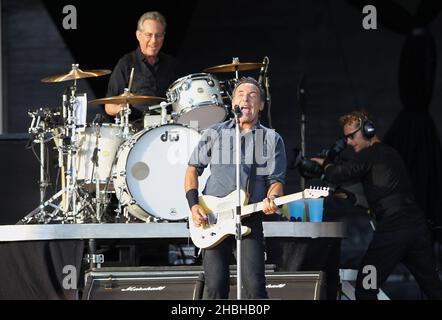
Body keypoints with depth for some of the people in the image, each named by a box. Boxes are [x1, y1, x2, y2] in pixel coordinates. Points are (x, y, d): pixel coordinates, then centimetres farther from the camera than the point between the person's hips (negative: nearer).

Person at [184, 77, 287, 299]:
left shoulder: (272, 140, 11)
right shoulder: (214, 134, 12)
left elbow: (276, 180, 6)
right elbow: (193, 168, 14)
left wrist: (271, 200, -16)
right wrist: (194, 206, 0)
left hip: (250, 220, 0)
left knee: (254, 286, -12)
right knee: (215, 287, -5)